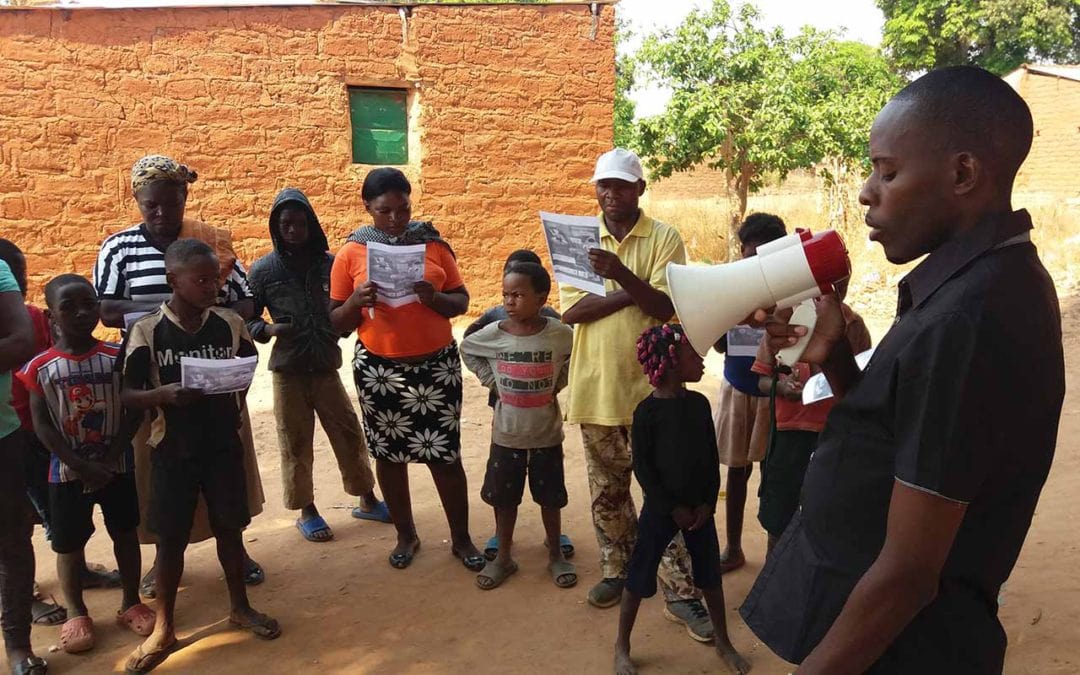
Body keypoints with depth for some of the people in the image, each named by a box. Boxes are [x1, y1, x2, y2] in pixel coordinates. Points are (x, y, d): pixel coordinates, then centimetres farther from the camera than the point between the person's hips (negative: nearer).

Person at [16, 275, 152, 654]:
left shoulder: (116, 357, -6)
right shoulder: (40, 367, -8)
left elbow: (132, 414, -6)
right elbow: (42, 426, -9)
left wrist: (107, 460, -15)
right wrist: (81, 465, -15)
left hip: (117, 467, 1)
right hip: (67, 472, -1)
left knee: (125, 534, 11)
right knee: (69, 543, 10)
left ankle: (131, 603, 28)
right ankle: (76, 614, 28)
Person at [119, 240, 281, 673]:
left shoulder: (230, 324, -3)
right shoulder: (146, 331, -10)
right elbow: (126, 394, -8)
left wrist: (237, 386, -7)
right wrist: (163, 394, -26)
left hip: (223, 445, 2)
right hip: (172, 450, -2)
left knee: (229, 527, 12)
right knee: (171, 538, 7)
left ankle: (240, 607, 32)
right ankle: (163, 629, 24)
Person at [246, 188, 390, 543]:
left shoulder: (330, 263, 0)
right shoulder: (263, 270, -4)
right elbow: (245, 318, 0)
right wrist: (268, 330, -18)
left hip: (326, 366, 2)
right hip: (288, 370, -1)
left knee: (349, 434, 9)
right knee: (295, 443, 8)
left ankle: (367, 500, 26)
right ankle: (306, 511, 24)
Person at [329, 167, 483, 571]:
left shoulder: (433, 244, 0)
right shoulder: (351, 254, -2)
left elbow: (461, 301, 3)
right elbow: (336, 323, 1)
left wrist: (435, 298, -18)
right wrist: (356, 301, -20)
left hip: (437, 365, 0)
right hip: (379, 369, 1)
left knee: (444, 454, 4)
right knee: (389, 453, 12)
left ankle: (461, 538, 21)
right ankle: (406, 535, 31)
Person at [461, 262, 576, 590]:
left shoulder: (560, 334, -14)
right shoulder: (492, 334, -12)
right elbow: (467, 350, 8)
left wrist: (557, 383, -3)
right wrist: (491, 380, 0)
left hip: (547, 435, -1)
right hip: (506, 435, 1)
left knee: (550, 498, 13)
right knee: (504, 498, 13)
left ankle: (556, 555, 31)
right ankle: (503, 557, 30)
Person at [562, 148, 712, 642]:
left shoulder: (664, 239, -3)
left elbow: (665, 308, -14)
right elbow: (570, 310, -7)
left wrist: (621, 274, -30)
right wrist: (633, 292, -15)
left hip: (650, 386, -3)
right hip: (596, 386, 3)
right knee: (607, 490, 15)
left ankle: (681, 592, 11)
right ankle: (617, 570, 32)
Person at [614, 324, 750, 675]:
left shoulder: (700, 403, 0)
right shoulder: (648, 410, -15)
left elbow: (712, 457, 5)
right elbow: (642, 466, -13)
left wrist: (708, 502, -5)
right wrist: (672, 507, -13)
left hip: (700, 506, 5)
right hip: (660, 508, -5)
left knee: (710, 574, 15)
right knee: (640, 576, 4)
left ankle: (723, 642, 34)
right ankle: (622, 646, 21)